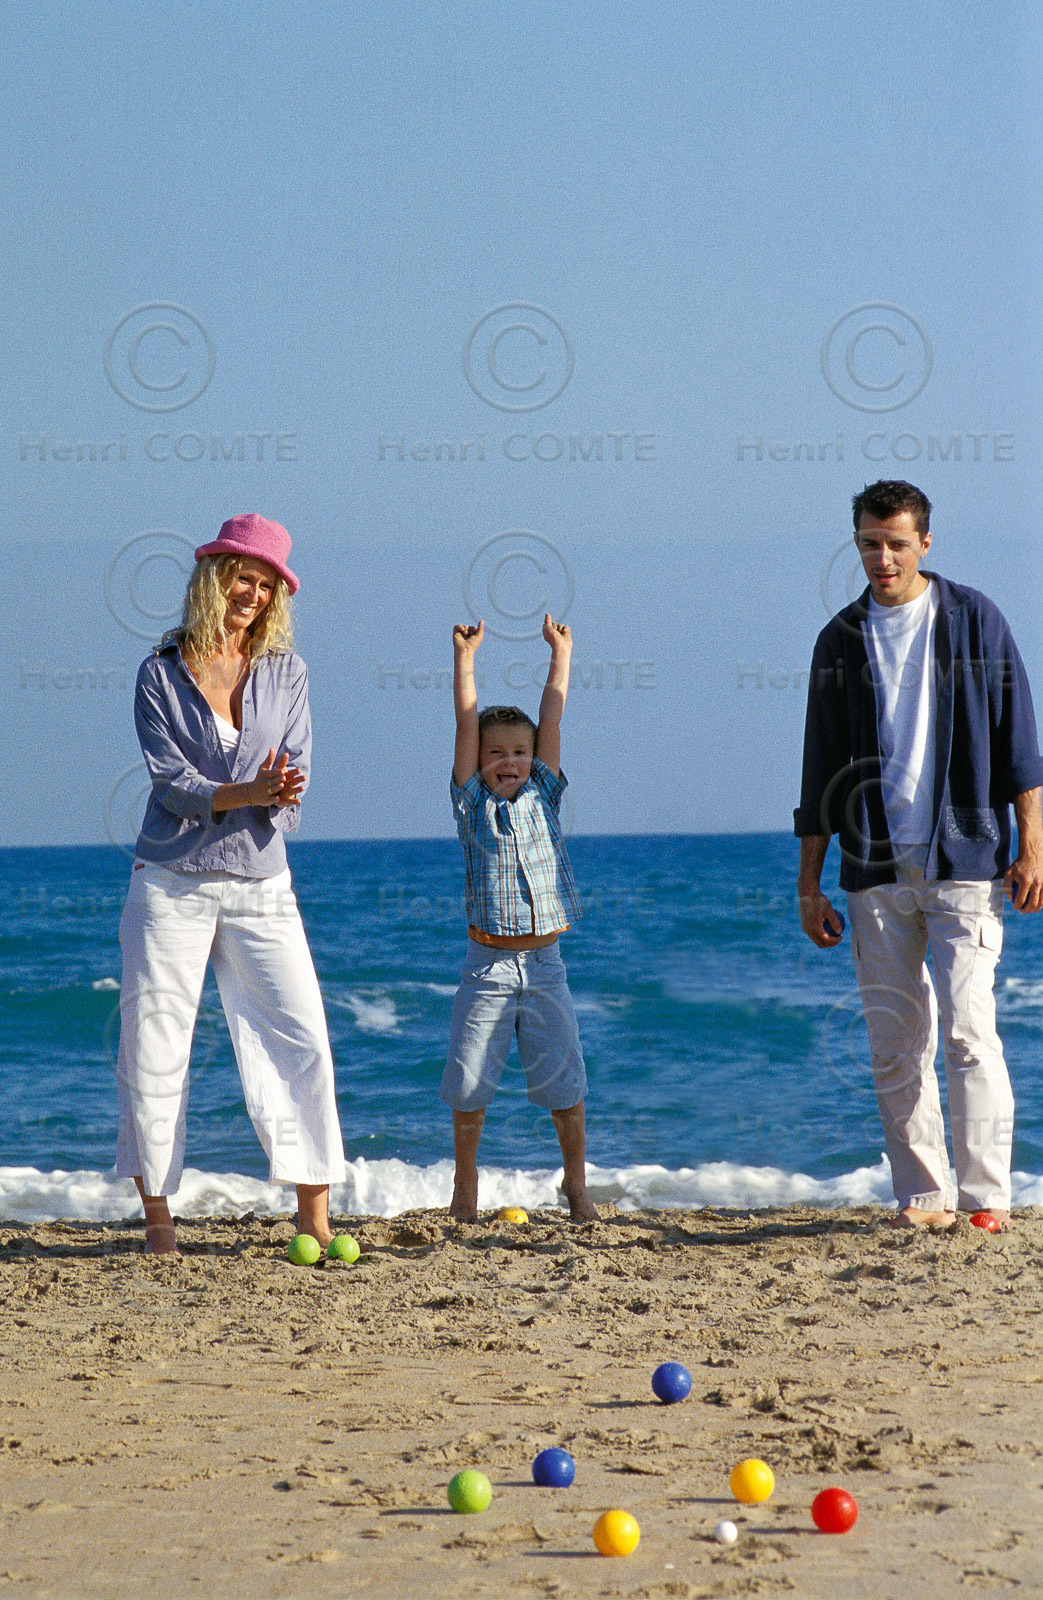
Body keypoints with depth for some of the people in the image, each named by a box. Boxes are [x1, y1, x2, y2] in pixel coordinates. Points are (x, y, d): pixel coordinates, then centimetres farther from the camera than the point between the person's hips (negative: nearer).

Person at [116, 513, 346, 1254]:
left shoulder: (286, 671, 8)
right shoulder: (161, 674, 1)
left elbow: (293, 776, 2)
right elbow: (171, 780, -8)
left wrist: (280, 795, -21)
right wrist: (245, 792, -23)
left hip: (261, 885, 2)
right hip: (171, 884, -2)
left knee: (302, 1039, -6)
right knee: (154, 1046, -2)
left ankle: (315, 1216, -2)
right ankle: (158, 1214, 9)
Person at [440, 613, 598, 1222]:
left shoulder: (543, 797, 7)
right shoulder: (472, 802, 4)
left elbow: (551, 719, 7)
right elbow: (468, 722, 0)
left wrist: (560, 652, 8)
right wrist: (465, 657, -2)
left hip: (544, 964, 1)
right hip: (488, 962, -1)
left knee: (563, 1079, 1)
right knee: (470, 1080, 1)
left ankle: (576, 1181, 13)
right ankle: (466, 1181, 15)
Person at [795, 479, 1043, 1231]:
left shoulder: (974, 621, 3)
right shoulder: (841, 641, 11)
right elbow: (821, 772, 14)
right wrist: (809, 884, 11)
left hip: (964, 858, -3)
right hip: (875, 867, 3)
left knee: (966, 1028, -12)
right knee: (895, 1042, 2)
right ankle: (922, 1197, 9)